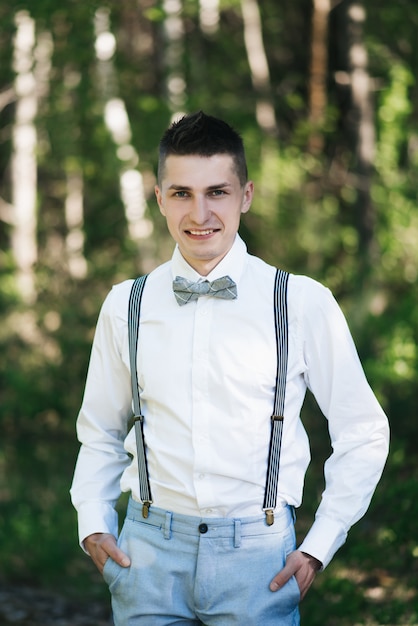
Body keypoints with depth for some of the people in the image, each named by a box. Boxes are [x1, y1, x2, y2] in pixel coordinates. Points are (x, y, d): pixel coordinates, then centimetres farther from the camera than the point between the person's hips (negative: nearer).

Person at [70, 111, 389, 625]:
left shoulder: (303, 303, -3)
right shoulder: (126, 306, 5)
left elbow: (362, 434, 4)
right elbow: (101, 434, 18)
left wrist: (319, 548, 0)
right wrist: (93, 525, 5)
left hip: (259, 551, -2)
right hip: (150, 550, 2)